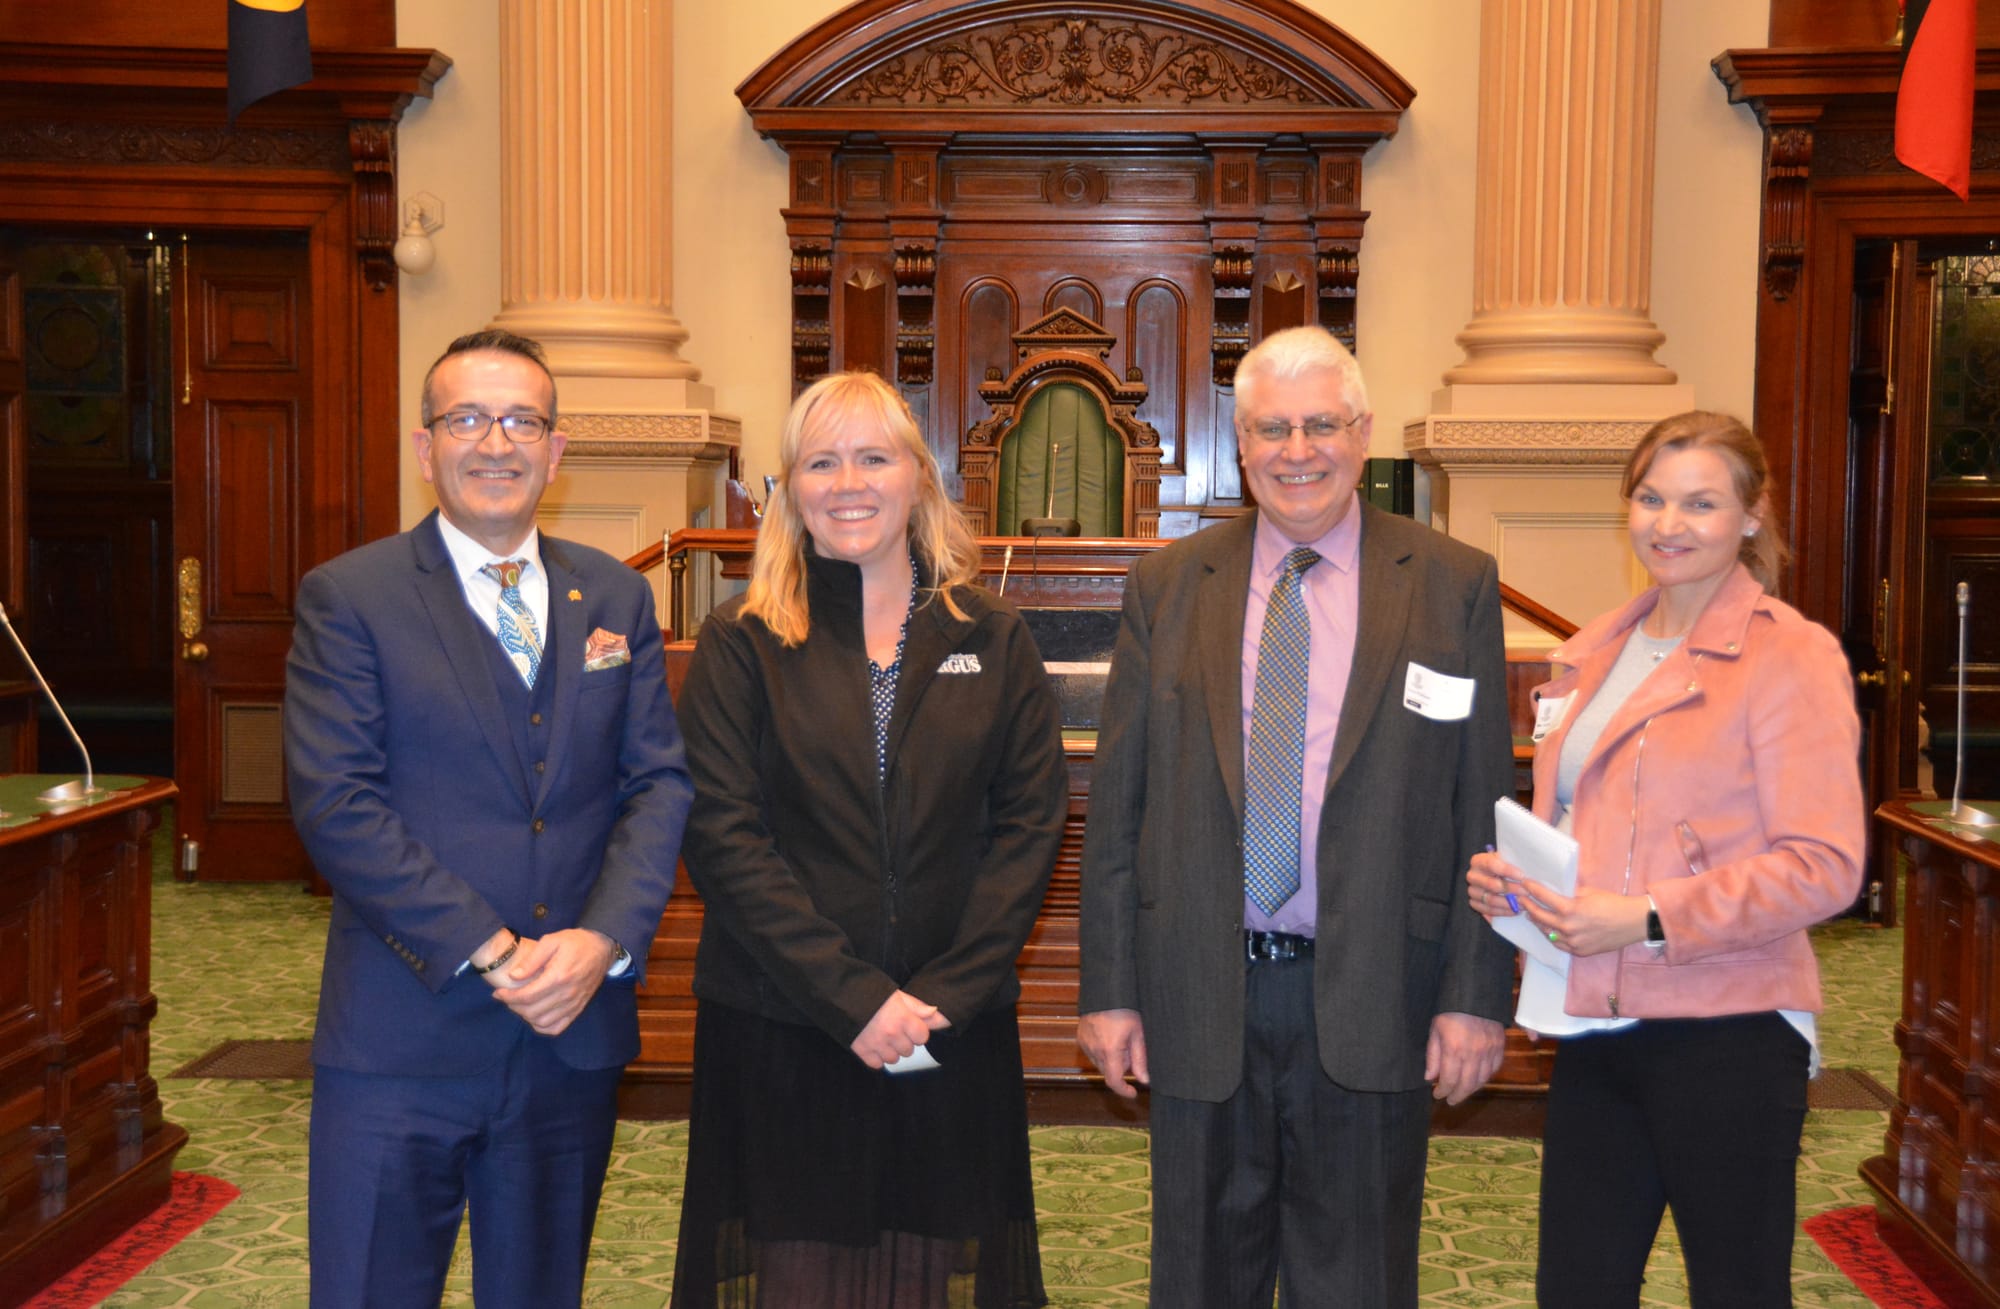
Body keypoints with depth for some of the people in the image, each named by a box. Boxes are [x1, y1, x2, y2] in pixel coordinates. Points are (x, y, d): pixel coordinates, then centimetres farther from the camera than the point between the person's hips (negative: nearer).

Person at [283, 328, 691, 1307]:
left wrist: (604, 940, -12)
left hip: (574, 1033, 4)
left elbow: (661, 782, 4)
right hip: (401, 1039, -3)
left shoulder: (618, 598, 9)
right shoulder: (346, 598, -4)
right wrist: (492, 955, -17)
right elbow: (335, 805, -12)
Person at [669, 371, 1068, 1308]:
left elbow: (1031, 819, 0)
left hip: (955, 1036, 2)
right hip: (777, 1037, -1)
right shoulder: (740, 645, 0)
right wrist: (853, 1000, -14)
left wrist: (947, 994, -10)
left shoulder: (993, 641, 5)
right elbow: (722, 836, -7)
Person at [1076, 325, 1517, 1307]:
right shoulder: (1166, 585, 4)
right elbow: (1116, 804, 4)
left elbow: (1484, 811, -1)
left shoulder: (1455, 584, 0)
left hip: (1370, 997, -1)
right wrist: (1109, 990, 0)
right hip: (1200, 996, 2)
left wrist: (1476, 996, -6)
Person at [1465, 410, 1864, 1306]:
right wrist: (1505, 876, 2)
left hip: (1726, 1032, -6)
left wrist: (1650, 920, -21)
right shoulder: (1592, 655, 13)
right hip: (1595, 1026, 6)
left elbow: (1825, 864, -14)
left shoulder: (1790, 656, -8)